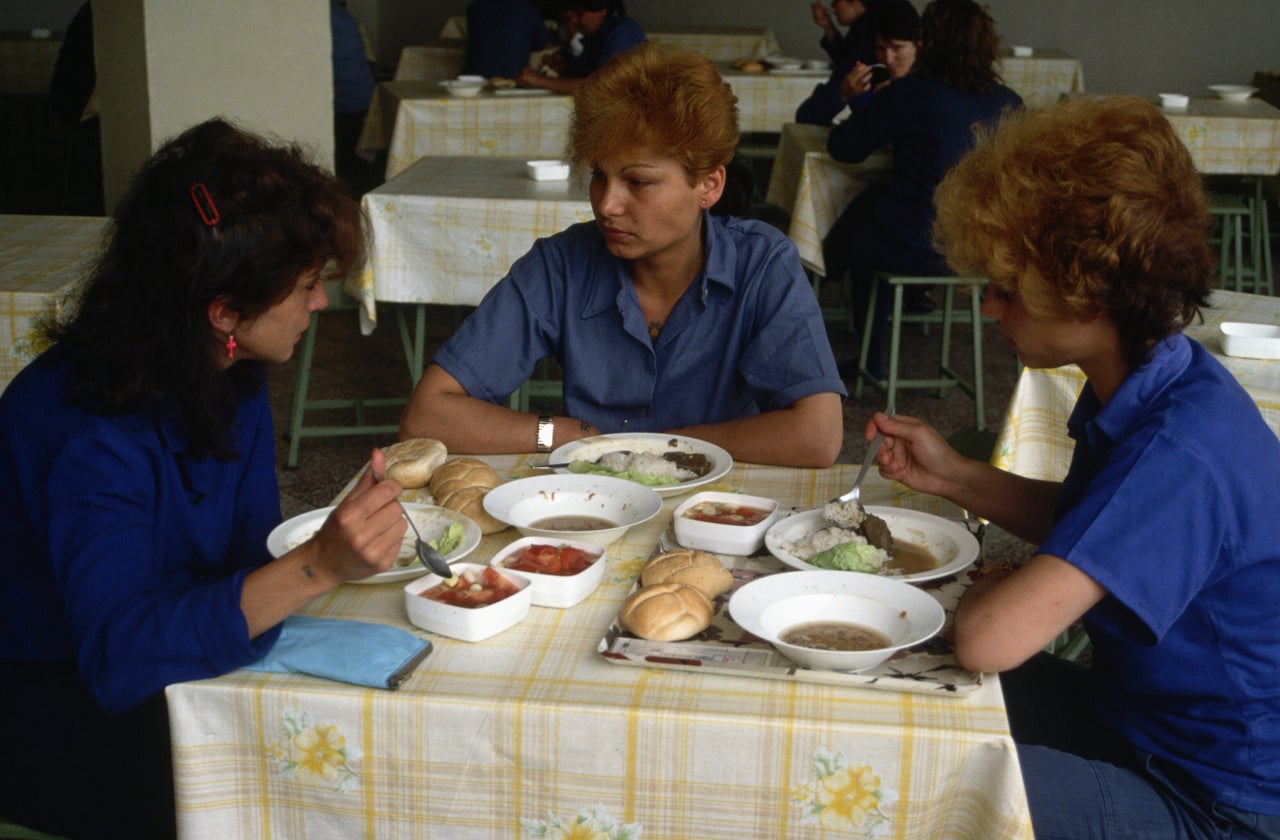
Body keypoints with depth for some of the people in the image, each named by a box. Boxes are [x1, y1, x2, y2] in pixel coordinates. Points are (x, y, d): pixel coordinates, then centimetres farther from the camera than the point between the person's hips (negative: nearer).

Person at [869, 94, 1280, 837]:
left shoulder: (1180, 454, -34)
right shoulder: (1139, 389, -4)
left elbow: (991, 638, -40)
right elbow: (1087, 524, 14)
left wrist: (987, 587, -16)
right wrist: (954, 477, 0)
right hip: (1136, 708, 9)